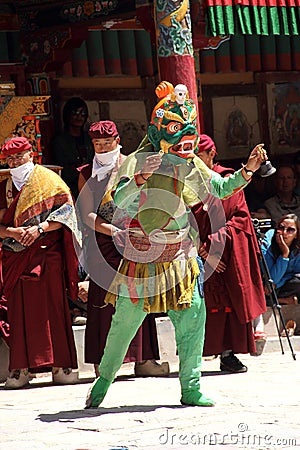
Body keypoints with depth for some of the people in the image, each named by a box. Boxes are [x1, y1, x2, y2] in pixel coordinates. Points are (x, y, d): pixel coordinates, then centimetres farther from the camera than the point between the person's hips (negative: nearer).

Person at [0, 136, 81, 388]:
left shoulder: (48, 180, 5)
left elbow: (66, 210, -3)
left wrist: (40, 228, -15)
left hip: (47, 252, -3)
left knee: (52, 307, -7)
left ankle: (60, 365, -5)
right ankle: (21, 368, -1)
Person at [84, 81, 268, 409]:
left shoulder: (191, 165, 2)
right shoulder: (140, 161, -15)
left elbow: (220, 188, 17)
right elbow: (119, 203, -25)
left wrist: (247, 171, 1)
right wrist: (138, 180, -42)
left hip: (180, 258, 4)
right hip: (141, 259, -4)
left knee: (192, 317, -4)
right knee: (124, 324, 2)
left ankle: (190, 389, 4)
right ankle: (103, 381, 21)